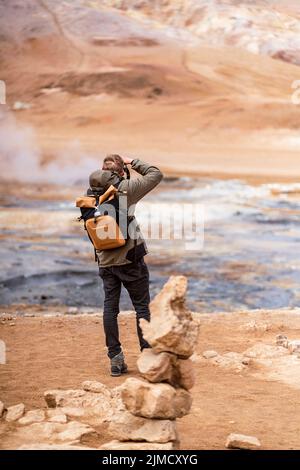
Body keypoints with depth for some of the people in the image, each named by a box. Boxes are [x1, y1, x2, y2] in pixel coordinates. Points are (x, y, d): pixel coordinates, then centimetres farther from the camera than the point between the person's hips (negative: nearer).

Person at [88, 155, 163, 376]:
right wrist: (133, 162, 7)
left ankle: (115, 358, 9)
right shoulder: (125, 188, -11)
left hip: (105, 260, 5)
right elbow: (156, 174, -2)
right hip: (130, 258, -4)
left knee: (110, 307, 9)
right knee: (142, 306, 5)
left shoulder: (92, 193, 3)